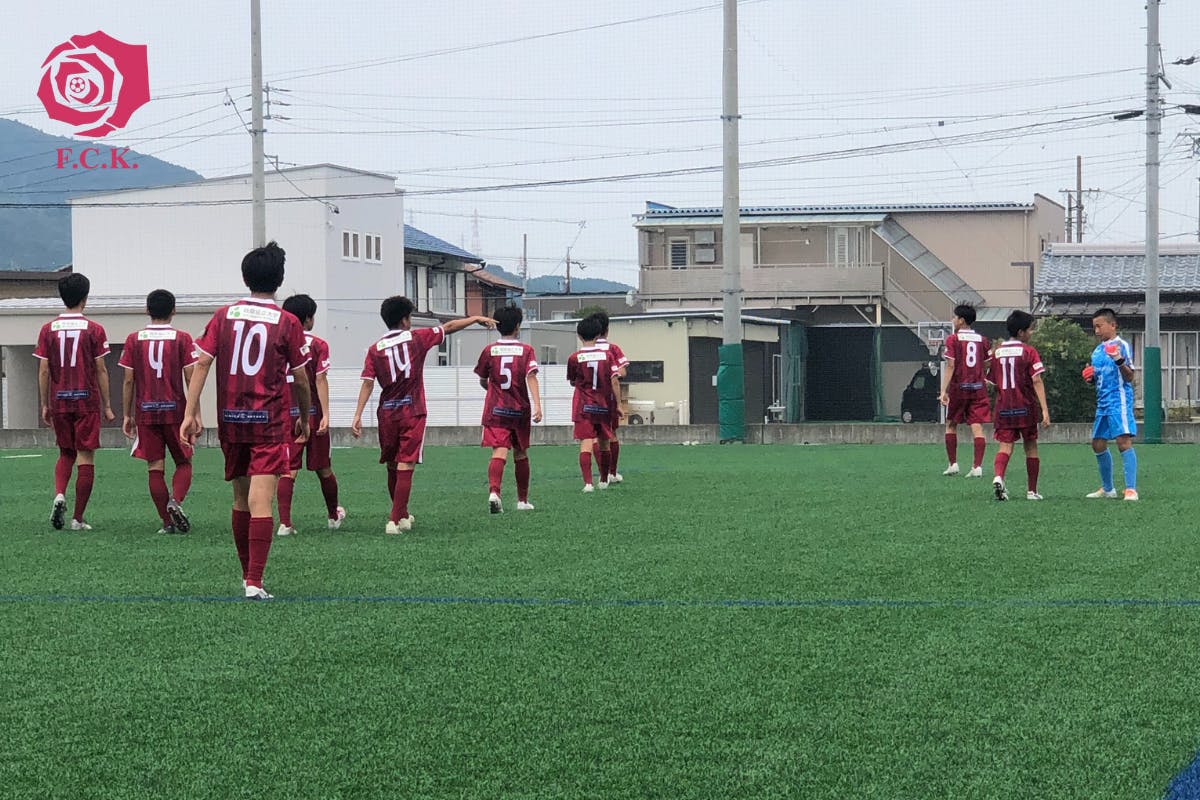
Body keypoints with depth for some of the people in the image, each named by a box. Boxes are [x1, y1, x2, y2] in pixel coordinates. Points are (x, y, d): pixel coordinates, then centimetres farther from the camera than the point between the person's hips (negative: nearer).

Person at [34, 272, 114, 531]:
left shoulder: (48, 329, 2)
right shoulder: (94, 329, -4)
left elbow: (43, 370, 1)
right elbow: (101, 370, -3)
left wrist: (45, 405, 9)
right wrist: (107, 406, 3)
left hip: (59, 401, 3)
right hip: (87, 401, -3)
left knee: (65, 454, 19)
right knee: (85, 458, 2)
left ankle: (59, 495, -7)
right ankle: (78, 518, 1)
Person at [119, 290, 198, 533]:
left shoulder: (134, 339, 2)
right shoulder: (182, 339, -2)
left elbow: (128, 380, 1)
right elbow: (190, 379, -5)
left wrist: (127, 415, 7)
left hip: (145, 412, 1)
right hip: (175, 410, -1)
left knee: (155, 468, 5)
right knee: (184, 463, 11)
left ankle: (167, 522, 2)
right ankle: (175, 501, -15)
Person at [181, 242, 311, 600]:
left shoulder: (224, 315, 4)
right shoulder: (287, 323, -3)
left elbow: (201, 363, -3)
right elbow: (300, 379, 1)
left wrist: (191, 413, -3)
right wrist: (304, 417, 16)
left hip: (231, 420, 4)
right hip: (269, 422, -4)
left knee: (241, 497, 17)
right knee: (261, 501, -9)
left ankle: (246, 574, 28)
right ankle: (254, 582, -16)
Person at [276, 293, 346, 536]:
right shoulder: (318, 345, -5)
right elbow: (321, 381, -10)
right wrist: (326, 415, -11)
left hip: (286, 415, 2)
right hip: (312, 413, -2)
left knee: (288, 470, -1)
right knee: (323, 468, 13)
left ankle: (284, 522, -13)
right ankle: (333, 515, 31)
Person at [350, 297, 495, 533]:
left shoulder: (375, 349, 3)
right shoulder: (416, 338, 0)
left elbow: (368, 383, -5)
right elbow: (450, 327, 10)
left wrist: (358, 415, -8)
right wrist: (476, 319, 22)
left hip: (387, 414, 3)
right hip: (412, 412, -3)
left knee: (392, 467, 16)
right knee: (405, 467, -6)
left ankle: (402, 515, 30)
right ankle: (395, 520, -14)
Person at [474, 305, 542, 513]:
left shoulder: (489, 350, 4)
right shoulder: (526, 350, 0)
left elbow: (482, 381, 15)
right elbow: (531, 377, -14)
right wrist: (537, 404, -20)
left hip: (495, 410, 0)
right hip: (520, 410, 0)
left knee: (499, 452, -13)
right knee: (520, 454, 16)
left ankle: (494, 491, -38)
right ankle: (523, 500, 25)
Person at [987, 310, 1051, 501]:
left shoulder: (997, 351, 7)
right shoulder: (1028, 351, -7)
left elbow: (993, 382, 12)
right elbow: (1036, 381, -14)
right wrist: (1045, 409, -16)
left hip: (1003, 407, 3)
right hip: (1026, 406, -3)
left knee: (1005, 446, -3)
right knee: (1030, 447, 11)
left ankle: (998, 477, -32)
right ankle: (1032, 491, 16)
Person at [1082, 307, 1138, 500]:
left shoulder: (1121, 346, -7)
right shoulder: (1097, 350, 17)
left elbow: (1129, 377, -12)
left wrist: (1119, 361, -29)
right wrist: (1089, 377, 4)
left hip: (1119, 402, -9)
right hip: (1102, 404, 9)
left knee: (1124, 441, -16)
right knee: (1098, 444, 12)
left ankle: (1131, 489, -19)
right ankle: (1107, 488, 24)